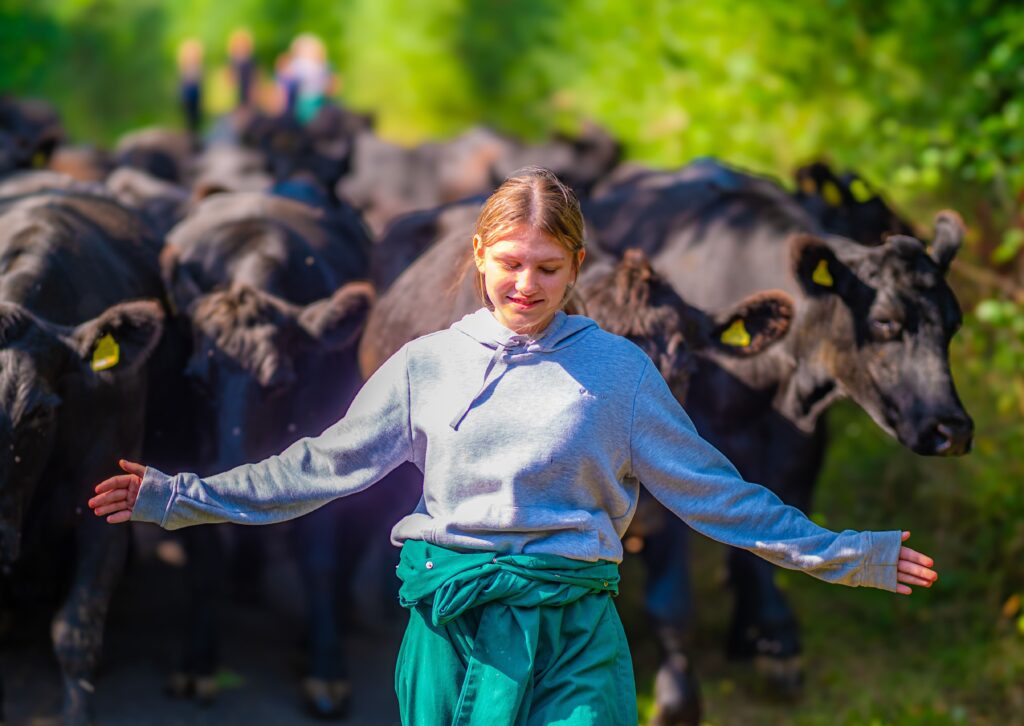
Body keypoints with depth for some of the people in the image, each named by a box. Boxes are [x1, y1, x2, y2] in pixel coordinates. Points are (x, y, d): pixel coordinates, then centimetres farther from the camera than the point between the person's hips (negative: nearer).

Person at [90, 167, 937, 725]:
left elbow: (712, 490, 8)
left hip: (573, 639, -1)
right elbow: (320, 466, 14)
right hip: (449, 628, 1)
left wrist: (844, 554, 3)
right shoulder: (426, 363, 10)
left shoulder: (618, 368, 6)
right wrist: (176, 497, 12)